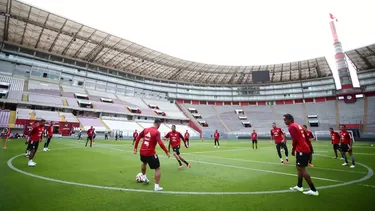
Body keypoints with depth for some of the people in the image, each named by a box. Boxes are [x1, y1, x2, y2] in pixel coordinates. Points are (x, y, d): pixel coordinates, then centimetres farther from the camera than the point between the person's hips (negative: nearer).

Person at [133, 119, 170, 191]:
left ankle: (144, 177, 49)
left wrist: (135, 148, 19)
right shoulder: (157, 132, -15)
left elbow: (138, 138, 10)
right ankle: (157, 186, 6)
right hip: (150, 153, -6)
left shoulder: (145, 129, 4)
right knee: (157, 169, 8)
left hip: (142, 152, 6)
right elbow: (160, 143, -26)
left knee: (144, 163, 38)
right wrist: (166, 151, -18)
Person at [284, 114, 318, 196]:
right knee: (299, 167, 17)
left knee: (302, 169, -4)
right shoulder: (298, 125, 17)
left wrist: (293, 150, -8)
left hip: (301, 150, -10)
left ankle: (314, 190, 1)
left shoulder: (291, 127, -12)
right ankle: (299, 186, 27)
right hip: (305, 149, 10)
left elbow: (295, 140, -19)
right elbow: (306, 137, 20)